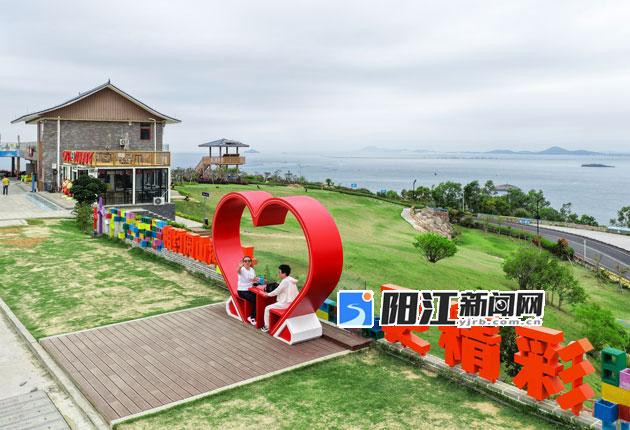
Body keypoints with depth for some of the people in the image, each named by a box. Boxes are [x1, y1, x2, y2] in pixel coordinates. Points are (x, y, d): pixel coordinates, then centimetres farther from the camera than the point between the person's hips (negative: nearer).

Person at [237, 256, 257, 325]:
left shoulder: (252, 270, 7)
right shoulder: (242, 269, -12)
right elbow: (238, 271, -38)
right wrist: (239, 267, -60)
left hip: (250, 289, 6)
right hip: (242, 291, -6)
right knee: (254, 300, -25)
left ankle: (252, 317, -6)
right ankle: (252, 317, -4)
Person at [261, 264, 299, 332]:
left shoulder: (285, 281, -18)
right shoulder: (291, 280, 10)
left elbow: (276, 291, -13)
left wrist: (268, 294, 1)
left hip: (285, 304, -10)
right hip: (292, 303, 10)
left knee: (267, 308, 0)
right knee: (273, 305, 30)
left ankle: (267, 327, 6)